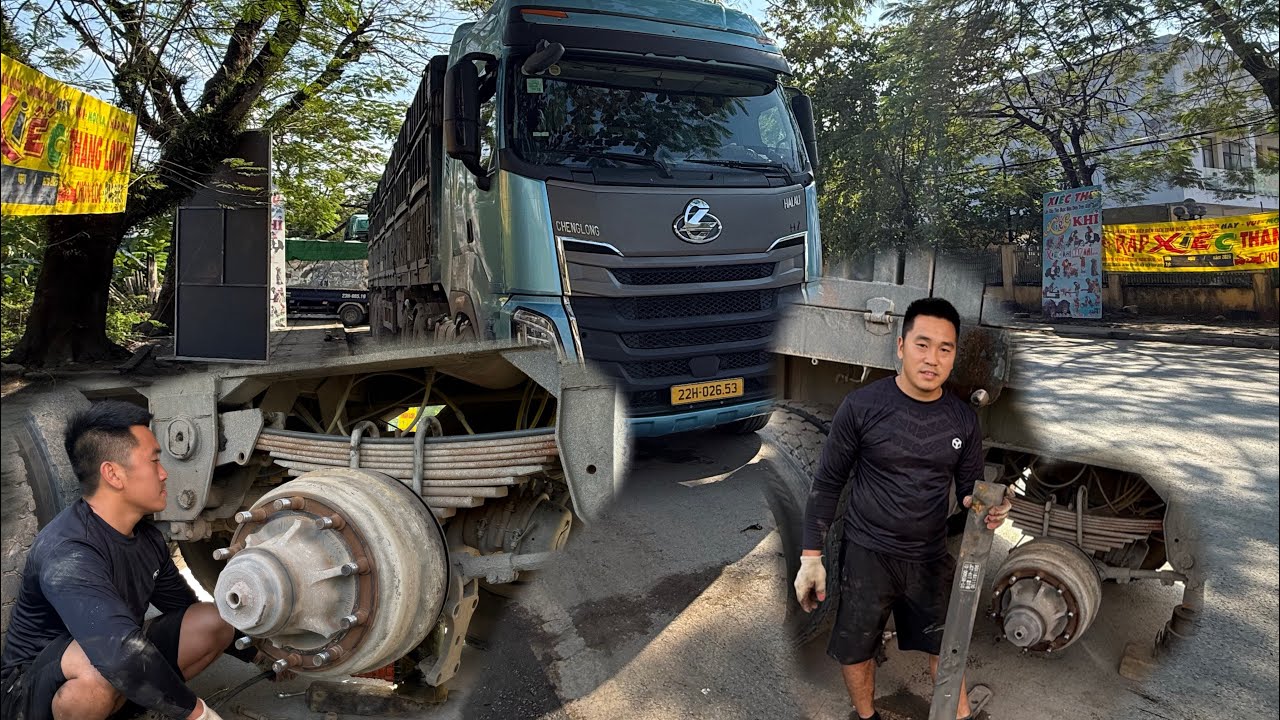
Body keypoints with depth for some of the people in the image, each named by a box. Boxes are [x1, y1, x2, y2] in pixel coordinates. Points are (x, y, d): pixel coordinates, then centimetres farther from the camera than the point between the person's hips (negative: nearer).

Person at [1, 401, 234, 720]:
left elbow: (190, 614, 13)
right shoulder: (68, 553, -29)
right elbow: (122, 658, -42)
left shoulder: (147, 537, -2)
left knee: (215, 621, -7)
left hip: (115, 684, 8)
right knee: (104, 667, -38)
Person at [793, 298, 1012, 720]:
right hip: (867, 553, -2)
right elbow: (828, 483, -9)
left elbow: (970, 487, 9)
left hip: (931, 557, 3)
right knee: (854, 651, 13)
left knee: (943, 644, 20)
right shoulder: (862, 406, -16)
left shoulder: (964, 420, -3)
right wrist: (811, 557, -10)